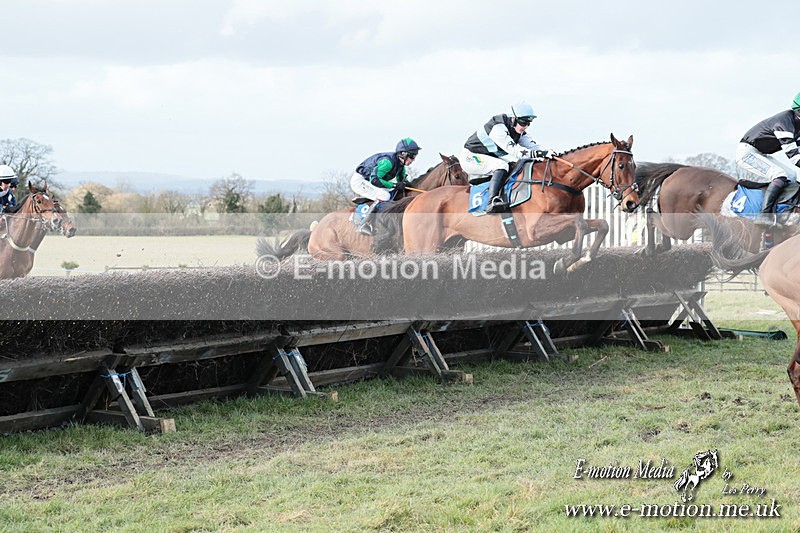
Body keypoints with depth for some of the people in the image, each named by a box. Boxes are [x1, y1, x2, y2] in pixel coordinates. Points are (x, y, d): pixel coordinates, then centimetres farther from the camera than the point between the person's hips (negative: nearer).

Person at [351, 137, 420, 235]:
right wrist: (395, 185, -31)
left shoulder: (400, 164, 0)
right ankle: (364, 224, -26)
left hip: (367, 181, 10)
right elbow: (374, 180, -33)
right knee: (384, 196, -27)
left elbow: (402, 181, 14)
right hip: (359, 180, -10)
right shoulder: (388, 161, -28)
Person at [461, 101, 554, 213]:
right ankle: (492, 202, -47)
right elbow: (513, 150, -37)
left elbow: (532, 146, -8)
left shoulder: (520, 132, 0)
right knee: (501, 165, -32)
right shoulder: (498, 127, -28)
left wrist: (546, 153, -29)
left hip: (490, 158, 9)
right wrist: (539, 154, -45)